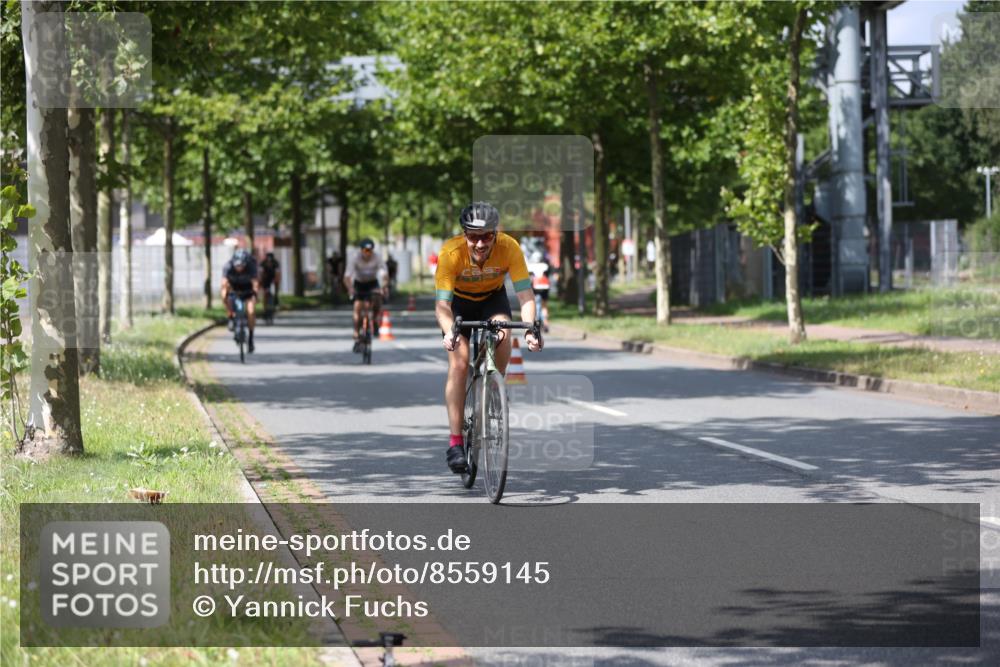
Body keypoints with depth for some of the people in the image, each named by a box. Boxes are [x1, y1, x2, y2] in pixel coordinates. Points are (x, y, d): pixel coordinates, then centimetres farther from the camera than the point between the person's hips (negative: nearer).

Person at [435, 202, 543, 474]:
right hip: (459, 301, -1)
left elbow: (525, 294, -33)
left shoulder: (509, 248, -31)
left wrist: (531, 327, -50)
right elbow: (442, 303, -38)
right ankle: (455, 442, -16)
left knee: (502, 337, -30)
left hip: (493, 298, 1)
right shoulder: (451, 252, -35)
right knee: (458, 363, -18)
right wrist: (449, 333, -57)